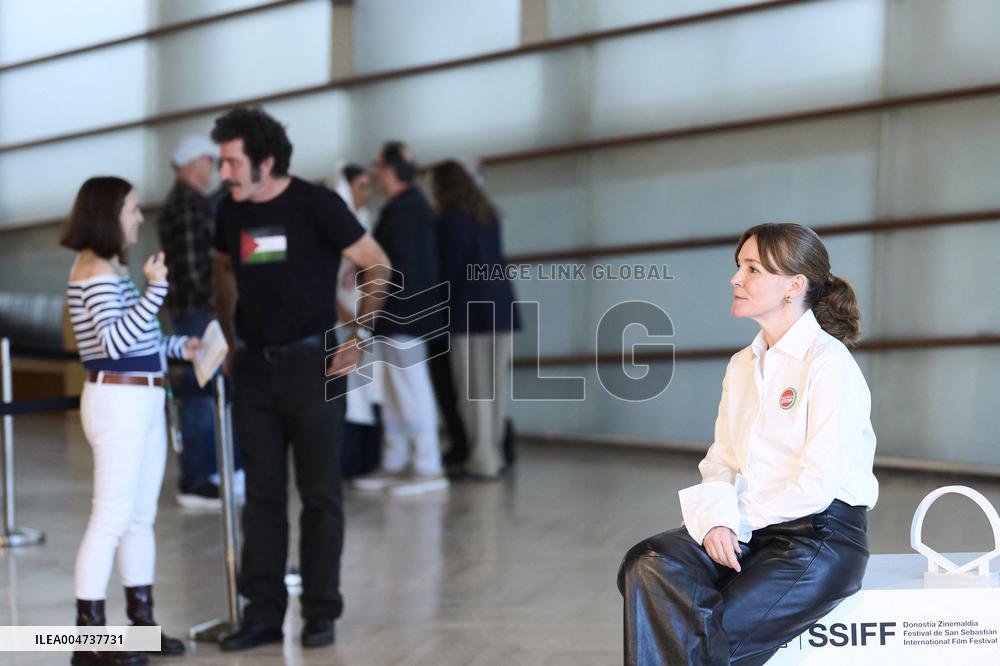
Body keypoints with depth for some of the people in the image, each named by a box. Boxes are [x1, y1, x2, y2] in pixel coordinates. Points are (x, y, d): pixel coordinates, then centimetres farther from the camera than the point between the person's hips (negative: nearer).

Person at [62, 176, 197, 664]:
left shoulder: (109, 267, 18)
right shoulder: (94, 269, -12)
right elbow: (114, 341, -23)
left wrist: (178, 346, 14)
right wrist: (155, 288, -26)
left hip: (142, 401, 10)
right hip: (117, 402, -10)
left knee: (140, 518, 13)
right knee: (111, 519, -8)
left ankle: (141, 623, 22)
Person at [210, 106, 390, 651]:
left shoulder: (316, 204, -10)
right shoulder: (230, 212, 5)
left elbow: (378, 265, -6)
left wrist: (360, 336, -12)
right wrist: (229, 339, 16)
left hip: (311, 362, -5)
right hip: (254, 367, 5)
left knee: (319, 494, 4)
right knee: (261, 495, 8)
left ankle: (321, 613, 14)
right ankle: (263, 613, 16)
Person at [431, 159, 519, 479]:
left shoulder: (451, 219, -6)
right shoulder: (488, 214, 16)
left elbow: (450, 269, -8)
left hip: (469, 309, -7)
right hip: (500, 306, 7)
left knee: (474, 388, -4)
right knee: (495, 386, 9)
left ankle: (483, 461, -4)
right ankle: (494, 454, 12)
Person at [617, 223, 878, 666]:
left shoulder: (828, 364, -10)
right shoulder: (742, 364, 15)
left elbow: (817, 485, -14)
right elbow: (721, 460, 12)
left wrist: (739, 516, -5)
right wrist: (716, 517, -8)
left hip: (821, 536, -6)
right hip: (745, 532, 7)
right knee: (647, 566, -22)